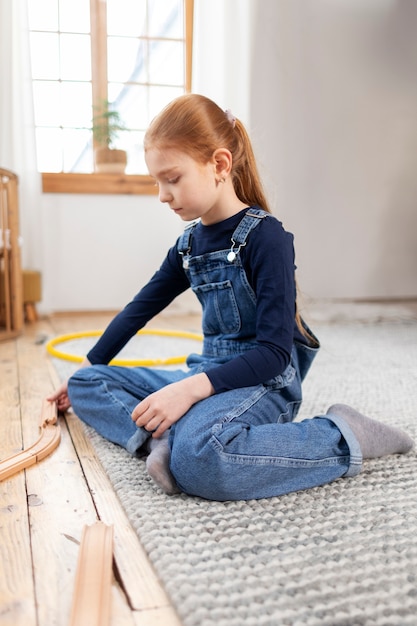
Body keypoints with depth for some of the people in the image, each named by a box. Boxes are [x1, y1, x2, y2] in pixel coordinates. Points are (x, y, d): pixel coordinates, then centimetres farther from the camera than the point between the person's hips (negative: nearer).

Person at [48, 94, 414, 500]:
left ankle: (342, 437, -17)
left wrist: (191, 389, -32)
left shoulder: (266, 237, -15)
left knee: (199, 458, -40)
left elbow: (274, 352, -21)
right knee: (85, 385, 5)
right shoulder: (190, 241, 8)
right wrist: (88, 368, 23)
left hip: (263, 383, -7)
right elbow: (141, 306, 18)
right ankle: (164, 438, -21)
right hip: (209, 374, 8)